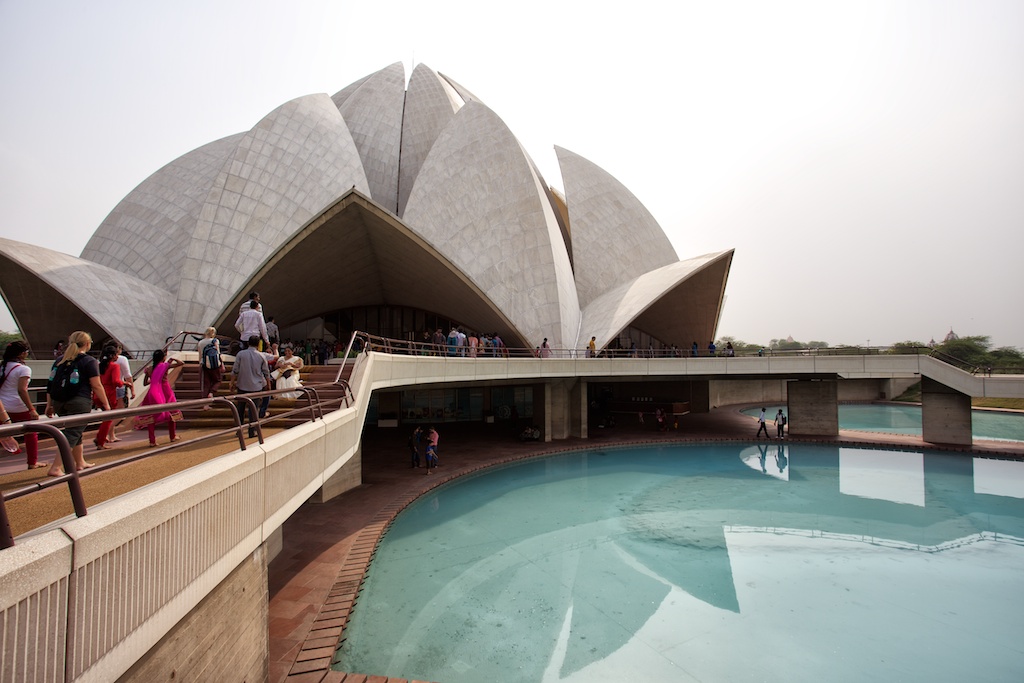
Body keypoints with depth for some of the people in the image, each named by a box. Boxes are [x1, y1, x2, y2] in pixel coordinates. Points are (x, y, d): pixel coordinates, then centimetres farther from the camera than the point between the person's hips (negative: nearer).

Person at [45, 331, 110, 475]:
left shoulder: (59, 360, 13)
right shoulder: (89, 361, -6)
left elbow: (50, 384, 11)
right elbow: (96, 386, -9)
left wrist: (49, 405, 16)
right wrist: (106, 404, -2)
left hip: (59, 403, 7)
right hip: (79, 403, -7)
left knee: (75, 432, 20)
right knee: (72, 435, -2)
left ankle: (80, 463, 32)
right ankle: (55, 468, -8)